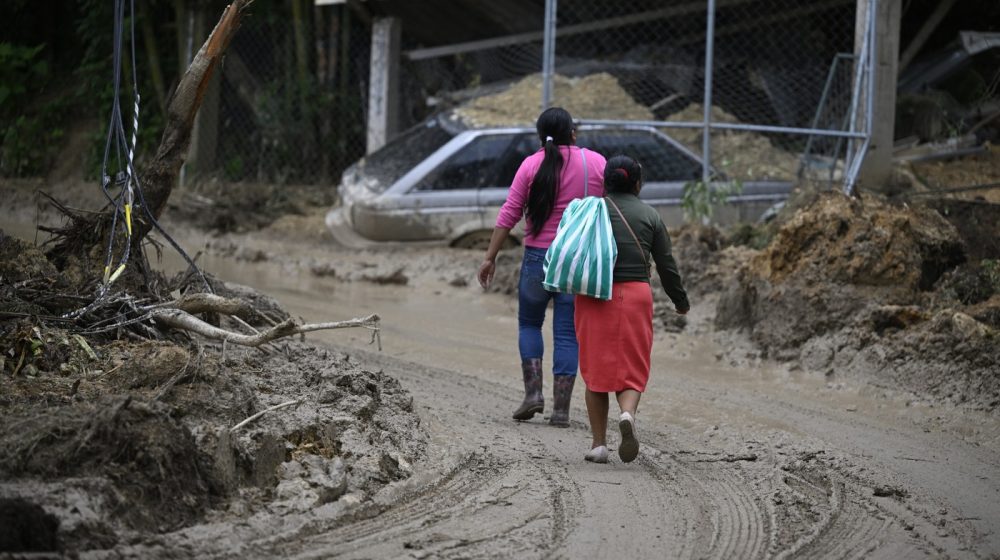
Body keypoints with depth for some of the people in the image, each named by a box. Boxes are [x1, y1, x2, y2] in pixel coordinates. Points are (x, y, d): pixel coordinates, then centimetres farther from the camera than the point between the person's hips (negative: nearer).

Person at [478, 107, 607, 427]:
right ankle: (561, 409, 2)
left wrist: (491, 257, 0)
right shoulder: (596, 163, 0)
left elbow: (509, 215, -5)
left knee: (529, 323, 18)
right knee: (567, 334, 4)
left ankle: (533, 393, 4)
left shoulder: (532, 165, -3)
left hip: (539, 256, -1)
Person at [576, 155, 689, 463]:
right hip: (635, 296, 0)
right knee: (631, 369, 7)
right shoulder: (649, 215, 5)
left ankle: (599, 442, 6)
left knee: (596, 368, 9)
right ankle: (628, 413, -24)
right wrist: (681, 301, 19)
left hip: (594, 296, 0)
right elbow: (666, 265, 7)